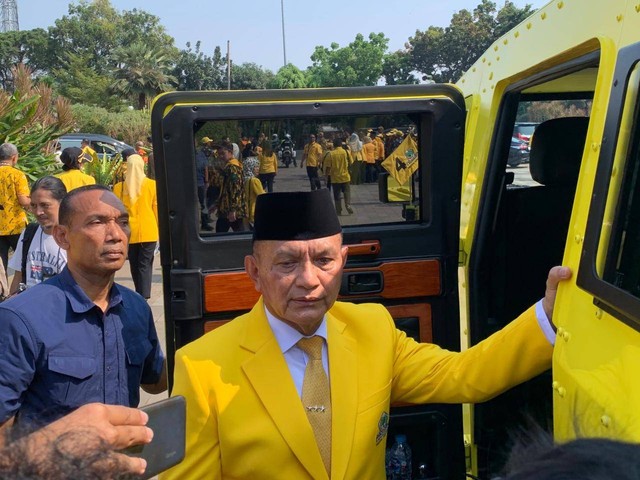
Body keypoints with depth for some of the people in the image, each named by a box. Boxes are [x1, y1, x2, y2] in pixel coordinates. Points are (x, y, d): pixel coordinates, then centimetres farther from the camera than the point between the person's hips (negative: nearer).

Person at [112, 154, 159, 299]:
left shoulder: (119, 187, -2)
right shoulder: (152, 185, -4)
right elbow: (157, 209, 1)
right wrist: (159, 230, 10)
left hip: (129, 232, 1)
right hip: (149, 232, -1)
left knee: (134, 265, 15)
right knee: (145, 265, 1)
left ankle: (139, 296, 25)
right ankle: (144, 297, -9)